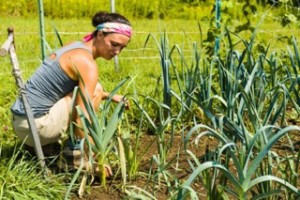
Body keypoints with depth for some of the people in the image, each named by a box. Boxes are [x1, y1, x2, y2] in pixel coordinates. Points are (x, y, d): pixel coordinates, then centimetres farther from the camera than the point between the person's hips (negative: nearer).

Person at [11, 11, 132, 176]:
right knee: (96, 90, -8)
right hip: (36, 125, -9)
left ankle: (42, 146, 16)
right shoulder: (86, 63, -17)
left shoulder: (75, 47, 12)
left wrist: (110, 96, 21)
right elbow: (82, 118, -22)